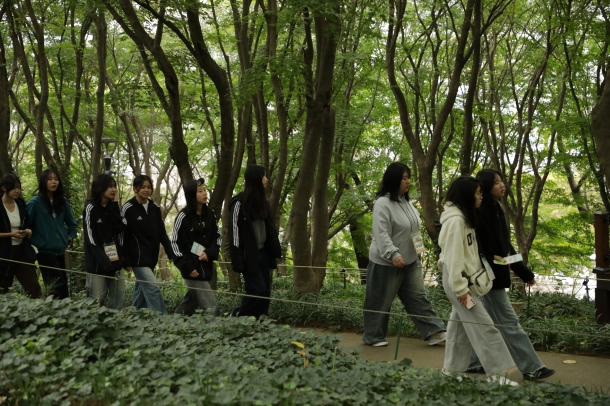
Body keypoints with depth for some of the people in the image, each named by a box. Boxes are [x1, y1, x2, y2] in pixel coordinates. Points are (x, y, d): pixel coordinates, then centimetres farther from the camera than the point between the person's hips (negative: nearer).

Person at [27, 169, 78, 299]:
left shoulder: (62, 202, 9)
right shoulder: (35, 203, -8)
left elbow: (71, 223, 22)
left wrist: (70, 238, 12)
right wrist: (32, 244, -8)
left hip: (60, 251, 6)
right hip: (44, 251, -6)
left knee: (61, 286, 9)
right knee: (59, 288, -12)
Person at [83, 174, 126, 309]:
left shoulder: (112, 208, 14)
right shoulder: (91, 208, -4)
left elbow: (121, 228, -2)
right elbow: (91, 238, -10)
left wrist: (115, 206, -2)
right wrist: (104, 262, -17)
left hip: (115, 260, 6)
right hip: (98, 263, -6)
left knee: (119, 300, 1)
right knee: (97, 300, -7)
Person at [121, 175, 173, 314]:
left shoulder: (155, 208, 8)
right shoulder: (128, 209, -8)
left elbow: (162, 233, 12)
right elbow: (122, 235, -8)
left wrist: (171, 253, 5)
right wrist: (126, 260, -11)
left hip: (152, 257, 6)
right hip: (138, 257, -6)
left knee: (141, 290, 14)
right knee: (153, 289, -14)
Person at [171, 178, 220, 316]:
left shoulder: (209, 214, 5)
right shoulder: (184, 216, -11)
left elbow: (217, 237, 12)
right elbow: (175, 243, -8)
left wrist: (209, 253, -7)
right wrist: (187, 266, -14)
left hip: (206, 267, 6)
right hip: (192, 268, -6)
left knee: (191, 302, 17)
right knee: (211, 307, -10)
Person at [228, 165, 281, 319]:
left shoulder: (262, 202, 14)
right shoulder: (239, 203, -10)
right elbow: (234, 232, -13)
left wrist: (275, 251, 7)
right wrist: (238, 261, -18)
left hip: (263, 253, 8)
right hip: (249, 256, -7)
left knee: (265, 293, 4)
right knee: (258, 290, -11)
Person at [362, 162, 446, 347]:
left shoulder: (407, 201, 9)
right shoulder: (383, 203, -19)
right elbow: (381, 233, -26)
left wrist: (417, 251, 20)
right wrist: (393, 254, -33)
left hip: (410, 261, 8)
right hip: (386, 263, -8)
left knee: (418, 297, 9)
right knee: (380, 301, 5)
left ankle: (434, 332, 13)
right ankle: (373, 337, 18)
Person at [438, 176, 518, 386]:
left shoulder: (464, 217, 12)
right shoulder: (455, 220, -20)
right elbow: (453, 256, -22)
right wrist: (460, 288, -22)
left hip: (465, 279, 10)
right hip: (458, 280, -10)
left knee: (460, 324, 14)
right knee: (483, 327, -8)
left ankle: (452, 370, 22)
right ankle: (496, 373, -3)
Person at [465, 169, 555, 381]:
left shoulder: (496, 210, 11)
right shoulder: (480, 213, -17)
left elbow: (506, 246, 16)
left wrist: (525, 273, 17)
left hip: (496, 274, 10)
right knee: (508, 322, -2)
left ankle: (473, 362, 23)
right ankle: (531, 368, 5)